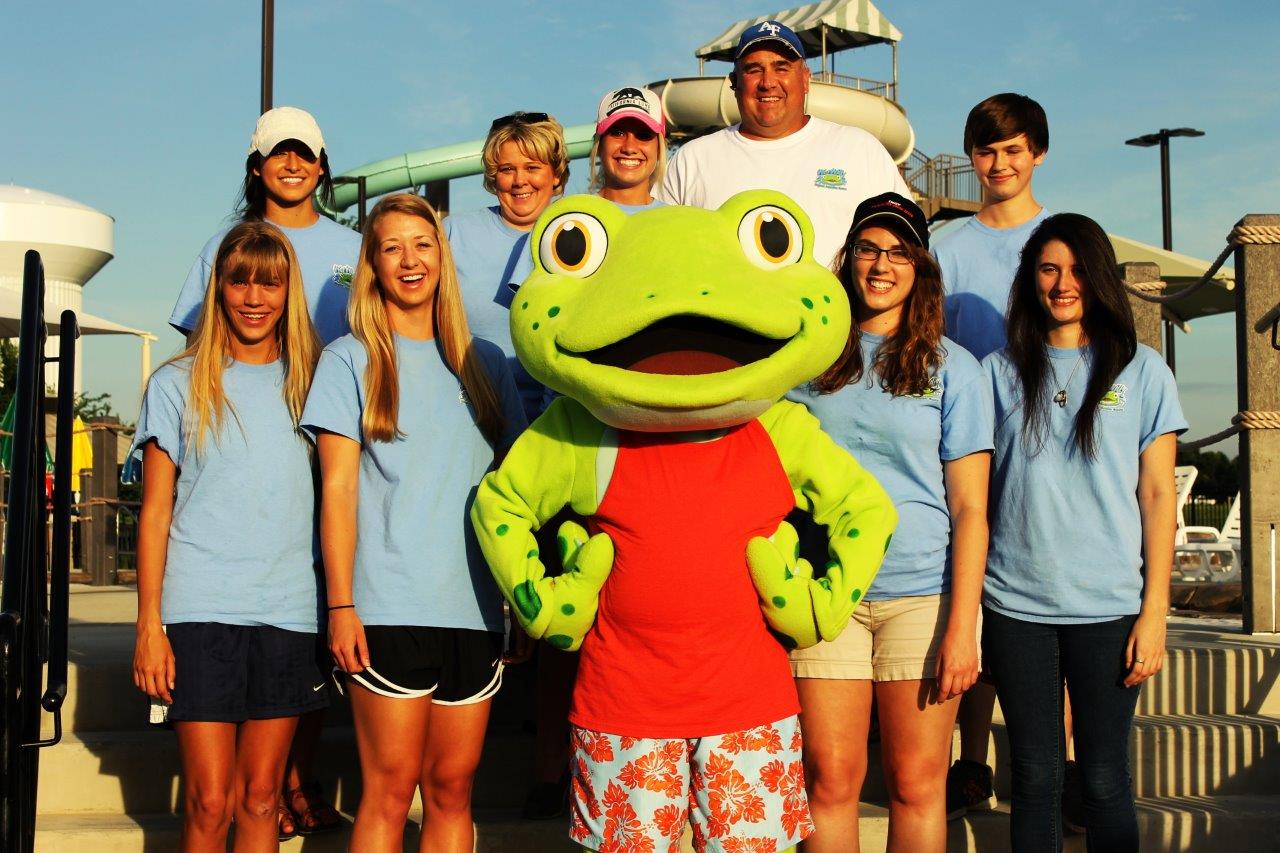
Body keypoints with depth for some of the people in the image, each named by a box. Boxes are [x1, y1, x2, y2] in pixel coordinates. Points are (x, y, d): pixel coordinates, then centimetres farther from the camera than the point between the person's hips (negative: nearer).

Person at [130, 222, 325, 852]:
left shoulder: (308, 384, 11)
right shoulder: (178, 385, 5)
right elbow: (156, 512, 3)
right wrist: (149, 623, -3)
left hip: (288, 610, 2)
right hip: (202, 610, -2)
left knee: (260, 798, 6)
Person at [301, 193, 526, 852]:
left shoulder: (484, 364, 14)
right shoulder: (350, 359, 5)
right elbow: (338, 489, -1)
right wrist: (340, 605, -8)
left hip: (474, 604, 3)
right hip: (389, 606, -3)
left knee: (453, 788, 5)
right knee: (391, 788, -4)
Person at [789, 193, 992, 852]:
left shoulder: (950, 368, 4)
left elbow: (969, 508, 0)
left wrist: (962, 626, -8)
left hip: (923, 593, -1)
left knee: (917, 784, 4)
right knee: (831, 779, 2)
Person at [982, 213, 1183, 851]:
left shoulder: (1142, 371, 5)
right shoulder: (1000, 373, 7)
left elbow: (1158, 496, 3)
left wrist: (1154, 613, -3)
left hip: (1108, 606, -1)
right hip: (1014, 605, 1)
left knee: (1104, 778, 4)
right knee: (1034, 775, 8)